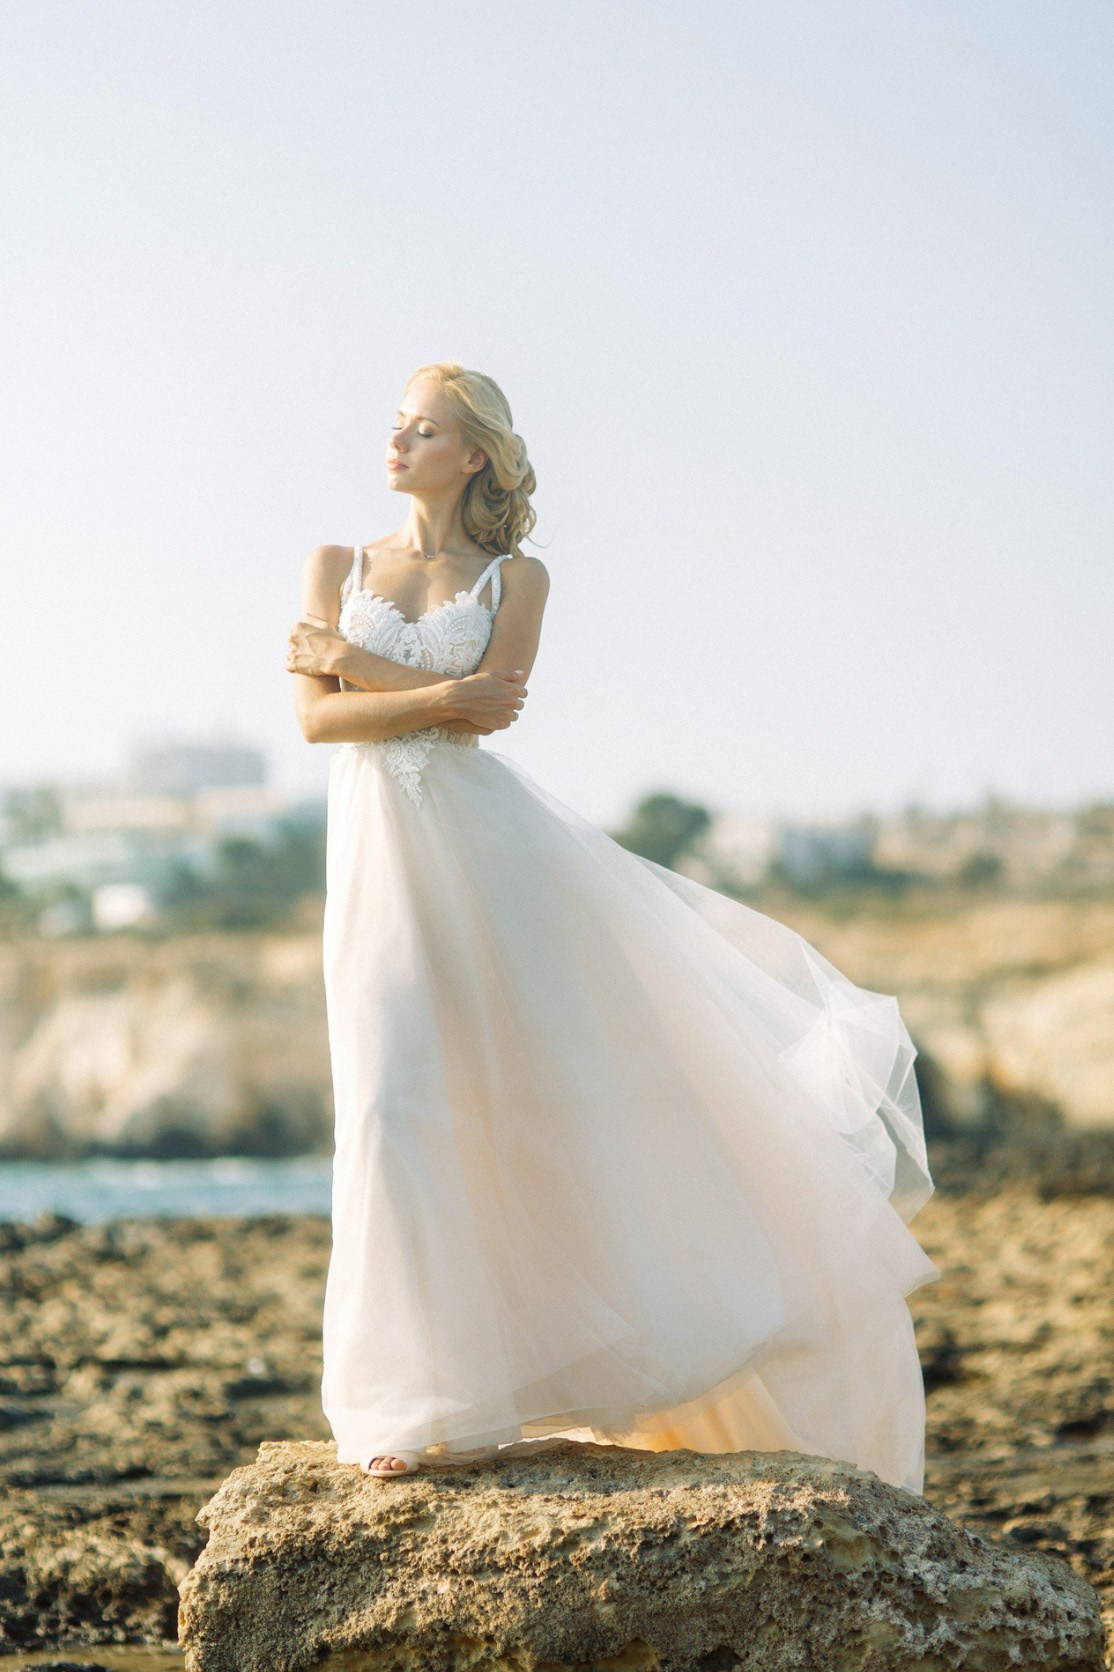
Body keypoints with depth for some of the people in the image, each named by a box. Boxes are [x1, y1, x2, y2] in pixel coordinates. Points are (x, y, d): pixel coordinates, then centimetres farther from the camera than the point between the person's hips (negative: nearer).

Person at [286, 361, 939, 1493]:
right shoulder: (338, 568, 13)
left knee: (587, 1074, 1)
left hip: (492, 846, -1)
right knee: (397, 1112, -7)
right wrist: (442, 695, -9)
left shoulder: (517, 579, 8)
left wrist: (360, 665, -4)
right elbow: (314, 716, 0)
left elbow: (487, 707, -7)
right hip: (382, 858, 1)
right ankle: (427, 1407, -2)